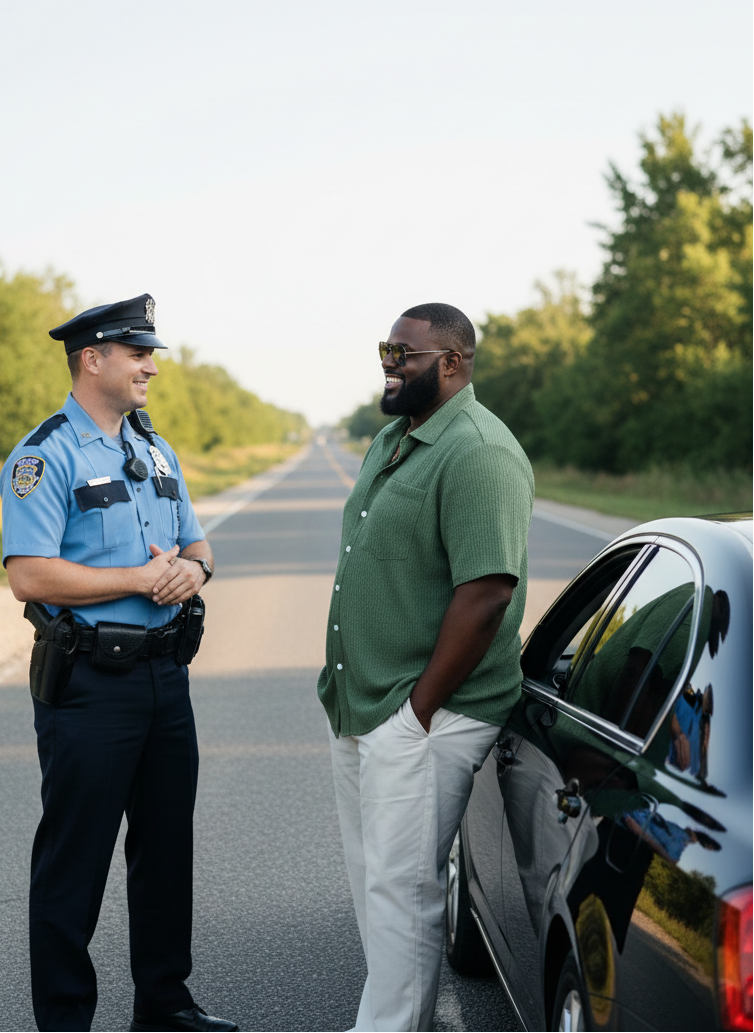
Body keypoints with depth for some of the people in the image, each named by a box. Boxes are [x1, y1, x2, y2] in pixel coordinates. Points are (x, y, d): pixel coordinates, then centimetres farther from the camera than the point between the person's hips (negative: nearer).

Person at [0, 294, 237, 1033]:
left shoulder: (155, 451, 14)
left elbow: (194, 542, 18)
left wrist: (192, 569, -6)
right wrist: (142, 577, -19)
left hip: (165, 673, 8)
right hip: (88, 686, -8)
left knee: (166, 848, 16)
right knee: (73, 861, 2)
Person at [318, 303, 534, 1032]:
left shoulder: (478, 454, -18)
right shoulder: (390, 440, 13)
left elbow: (486, 593, -25)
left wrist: (419, 708, -20)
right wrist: (343, 685, 16)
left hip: (420, 717, -10)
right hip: (356, 708, 10)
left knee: (400, 889, -4)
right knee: (369, 878, 19)